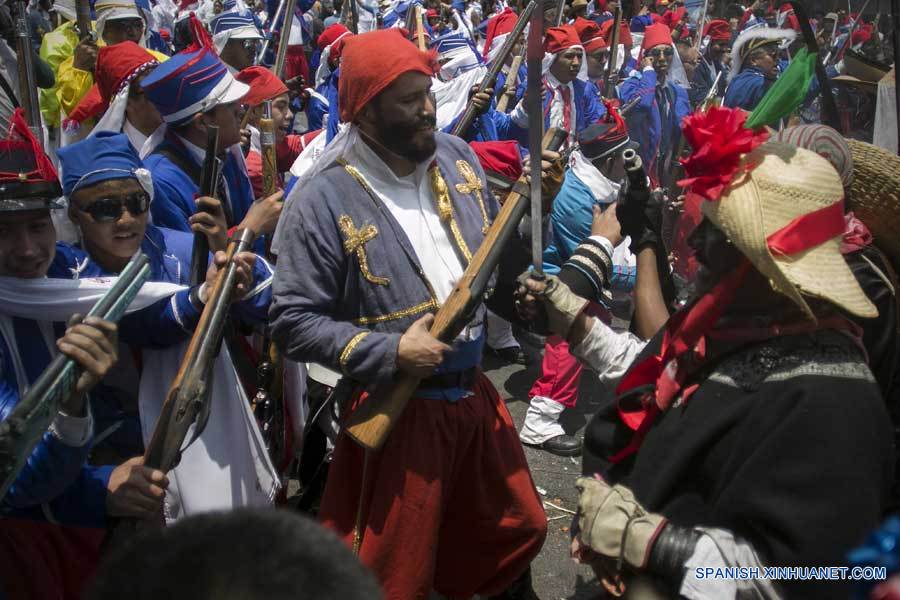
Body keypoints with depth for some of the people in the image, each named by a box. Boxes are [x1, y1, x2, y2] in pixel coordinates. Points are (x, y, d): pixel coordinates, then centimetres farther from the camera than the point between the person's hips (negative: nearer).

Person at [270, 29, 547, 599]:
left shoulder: (456, 156, 1)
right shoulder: (324, 199, -17)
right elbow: (295, 323, -17)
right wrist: (391, 352, -25)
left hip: (476, 391, 6)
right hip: (398, 408, -6)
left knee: (517, 532, 26)